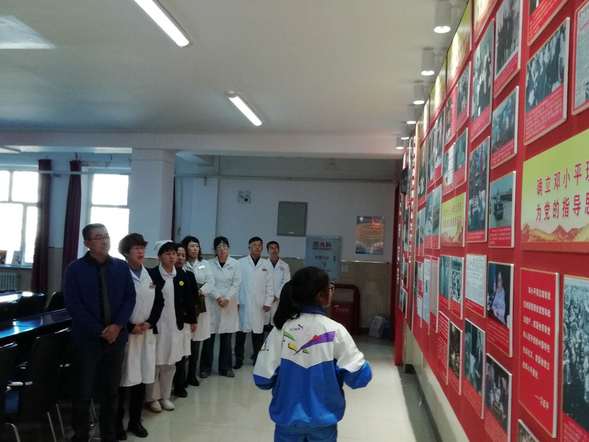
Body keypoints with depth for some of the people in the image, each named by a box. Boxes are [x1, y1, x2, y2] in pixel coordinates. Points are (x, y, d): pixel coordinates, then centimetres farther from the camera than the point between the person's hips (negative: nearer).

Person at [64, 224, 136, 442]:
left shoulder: (121, 267, 5)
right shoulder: (75, 269, -4)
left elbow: (130, 297, 3)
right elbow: (73, 305, -9)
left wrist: (117, 326, -12)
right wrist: (99, 331, -14)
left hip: (116, 336, 3)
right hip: (87, 338, -3)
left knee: (111, 389, 12)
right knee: (83, 391, 4)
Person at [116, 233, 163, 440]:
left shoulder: (151, 275, 8)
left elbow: (159, 302, 12)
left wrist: (150, 323, -2)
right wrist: (130, 327, -13)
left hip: (146, 333, 5)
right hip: (125, 333, -5)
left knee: (141, 378, 10)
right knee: (123, 379, -1)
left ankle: (135, 421, 23)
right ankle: (118, 423, 13)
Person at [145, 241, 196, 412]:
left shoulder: (181, 276, 5)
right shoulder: (151, 274, -10)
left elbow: (188, 299, 11)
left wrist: (192, 319, 14)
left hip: (175, 326, 5)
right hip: (156, 325, -5)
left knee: (170, 363, 13)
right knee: (155, 362, 5)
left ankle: (165, 396, 26)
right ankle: (152, 397, 20)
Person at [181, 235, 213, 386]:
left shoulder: (204, 264, 13)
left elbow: (211, 282, 5)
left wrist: (200, 291, -10)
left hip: (201, 306, 4)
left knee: (196, 341, 8)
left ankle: (192, 374, 18)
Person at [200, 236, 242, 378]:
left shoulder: (235, 264, 3)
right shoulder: (209, 264, 0)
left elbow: (236, 284, -1)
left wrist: (227, 298, -12)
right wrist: (218, 297, -15)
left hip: (229, 305, 1)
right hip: (212, 304, -1)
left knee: (226, 338, 7)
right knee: (209, 337, 2)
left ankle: (225, 367, 18)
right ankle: (205, 367, 14)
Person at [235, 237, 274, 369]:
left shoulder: (266, 264, 7)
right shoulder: (241, 263, 2)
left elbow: (269, 285, 6)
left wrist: (268, 302, 0)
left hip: (260, 305, 1)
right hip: (243, 303, -1)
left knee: (258, 333, 3)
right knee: (241, 332, 2)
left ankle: (257, 358, 16)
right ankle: (238, 359, 13)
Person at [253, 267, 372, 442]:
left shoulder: (281, 328, -13)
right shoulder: (335, 330, -16)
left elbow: (262, 378, -11)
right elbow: (360, 377, -14)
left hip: (287, 418, 1)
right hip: (323, 419, -1)